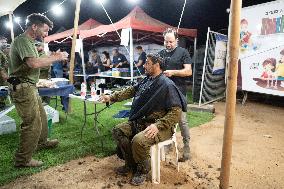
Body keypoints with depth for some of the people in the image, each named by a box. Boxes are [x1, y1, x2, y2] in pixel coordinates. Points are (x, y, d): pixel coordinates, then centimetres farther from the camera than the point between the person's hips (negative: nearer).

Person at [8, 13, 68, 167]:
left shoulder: (29, 42, 17)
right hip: (22, 87, -10)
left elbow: (34, 63, 15)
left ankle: (42, 142, 42)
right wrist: (56, 58, -19)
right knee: (33, 124, -5)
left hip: (29, 87, 10)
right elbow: (34, 63, -31)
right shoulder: (22, 40, -15)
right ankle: (23, 159, 9)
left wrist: (52, 57, 4)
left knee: (41, 117, 22)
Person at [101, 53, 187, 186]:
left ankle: (142, 170, 3)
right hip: (141, 121, 8)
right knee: (118, 131, 0)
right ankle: (131, 164, 16)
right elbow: (131, 91, 19)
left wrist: (158, 126, -30)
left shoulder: (167, 85, -17)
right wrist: (112, 97, 13)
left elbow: (176, 111, -21)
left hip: (160, 126, -8)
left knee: (138, 141, -31)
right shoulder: (147, 80, 6)